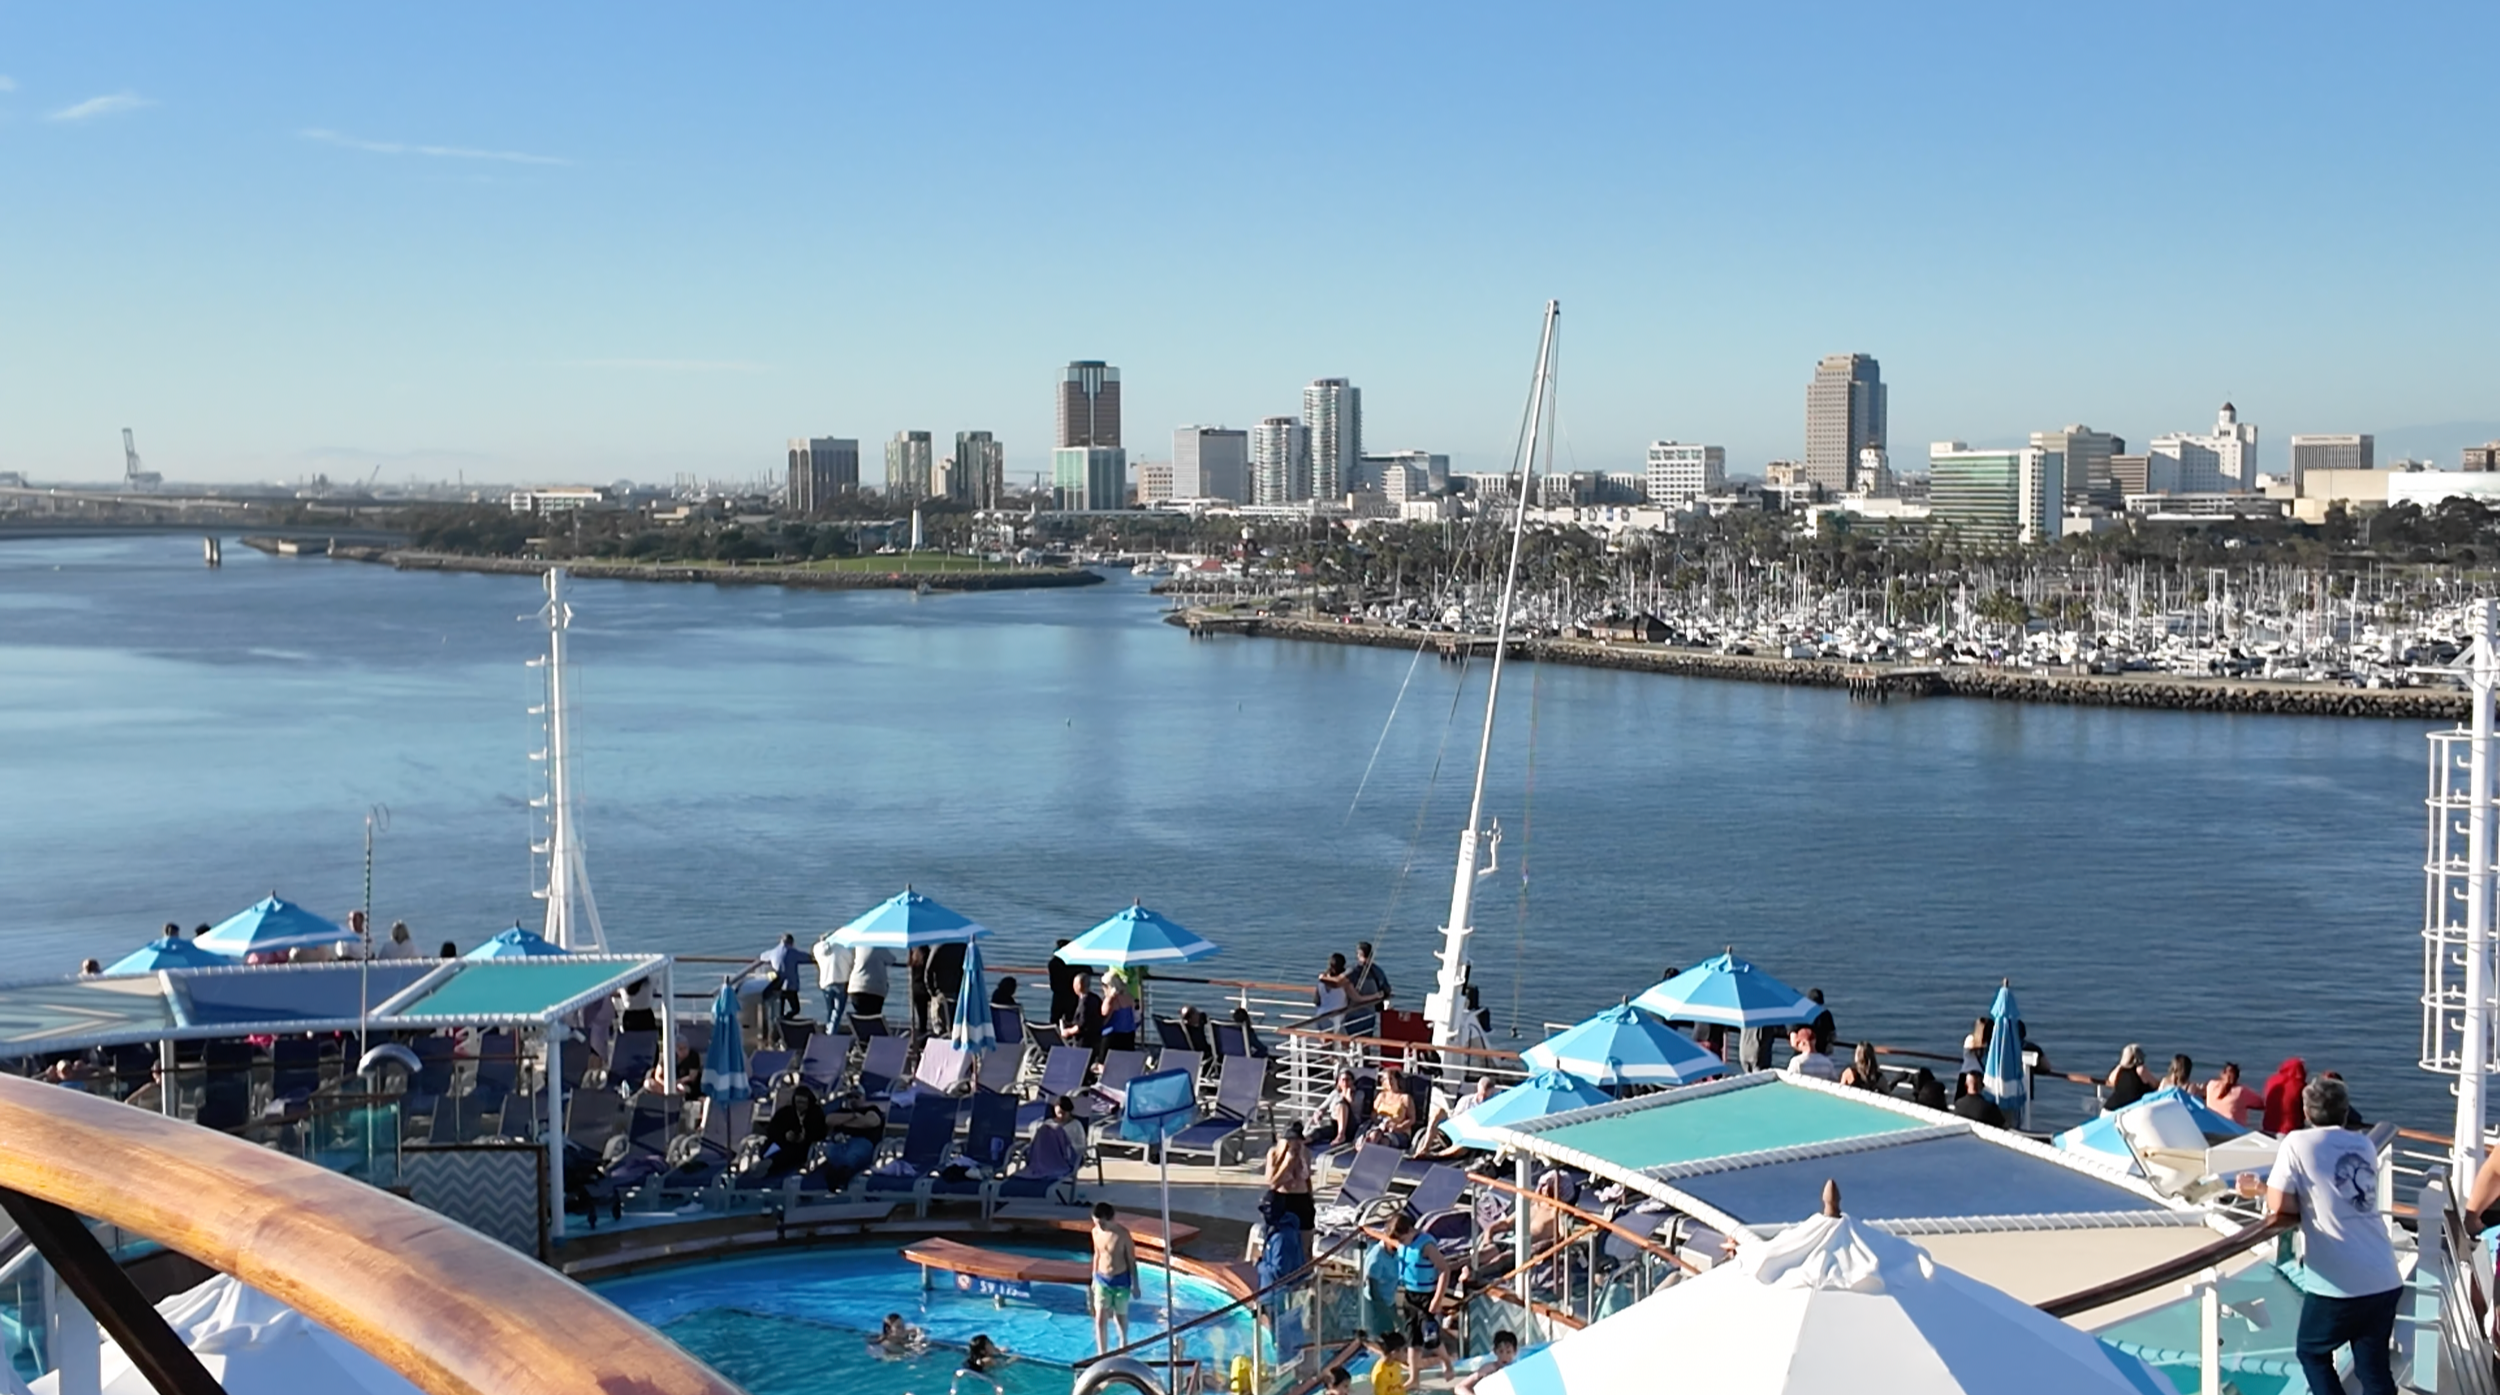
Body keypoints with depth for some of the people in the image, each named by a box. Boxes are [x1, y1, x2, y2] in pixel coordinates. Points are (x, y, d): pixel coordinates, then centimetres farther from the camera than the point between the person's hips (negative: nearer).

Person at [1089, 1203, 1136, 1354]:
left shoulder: (1122, 1234, -20)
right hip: (1102, 1280, 3)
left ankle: (1123, 1344, 40)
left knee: (1120, 1316, 15)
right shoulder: (1096, 1232, -6)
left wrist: (1135, 1285, -6)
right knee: (1100, 1319, -3)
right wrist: (1094, 1278, 15)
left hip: (1120, 1280, -3)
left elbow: (1131, 1260, -11)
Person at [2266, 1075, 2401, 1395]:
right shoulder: (2363, 1145, 13)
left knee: (2311, 1353, 17)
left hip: (2339, 1283, -5)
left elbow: (2279, 1207, -9)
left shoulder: (2297, 1143, -5)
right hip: (2385, 1280, 5)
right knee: (2373, 1366, 14)